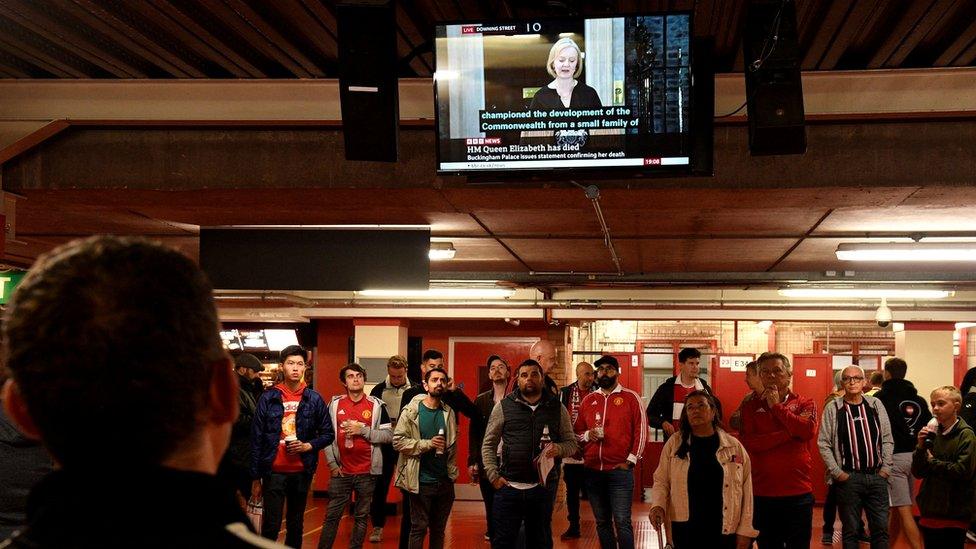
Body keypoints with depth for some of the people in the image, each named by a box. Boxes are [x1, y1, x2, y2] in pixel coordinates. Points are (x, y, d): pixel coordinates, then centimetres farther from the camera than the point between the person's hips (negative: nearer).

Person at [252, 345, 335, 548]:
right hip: (273, 472, -2)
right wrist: (256, 477, -1)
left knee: (296, 524, 13)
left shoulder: (314, 399, 2)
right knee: (271, 526, -5)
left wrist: (308, 445, -12)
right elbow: (257, 438, 0)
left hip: (302, 472, 2)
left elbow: (328, 433, 7)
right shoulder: (268, 398, -2)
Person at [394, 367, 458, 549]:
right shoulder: (411, 411, -5)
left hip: (445, 481, 4)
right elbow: (398, 441, -12)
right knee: (419, 528, 1)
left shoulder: (448, 412, 8)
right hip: (421, 481, -4)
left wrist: (452, 471, 7)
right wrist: (428, 444, -19)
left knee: (439, 529, 12)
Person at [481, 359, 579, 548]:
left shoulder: (557, 408, 6)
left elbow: (572, 443, 10)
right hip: (508, 487, -1)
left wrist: (559, 448, -12)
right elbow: (488, 444, 5)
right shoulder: (504, 407, 2)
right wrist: (493, 475, -5)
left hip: (543, 488, 1)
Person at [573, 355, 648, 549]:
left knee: (622, 521, -6)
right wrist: (587, 435, -6)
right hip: (592, 470, 4)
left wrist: (630, 460, -8)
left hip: (620, 470, -4)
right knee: (602, 522, 12)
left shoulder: (631, 398, 0)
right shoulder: (588, 400, 12)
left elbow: (641, 431, -3)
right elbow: (576, 432, 17)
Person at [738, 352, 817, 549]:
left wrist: (777, 406, -8)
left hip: (798, 493, 0)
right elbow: (748, 442, -11)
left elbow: (808, 430, -15)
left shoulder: (804, 404, 6)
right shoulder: (751, 407, 6)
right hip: (763, 494, 0)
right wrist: (789, 432, -13)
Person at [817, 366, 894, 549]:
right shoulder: (833, 408, -2)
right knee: (850, 530, 5)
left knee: (881, 528, 5)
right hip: (848, 477, -2)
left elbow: (887, 439, 10)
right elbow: (824, 444, -2)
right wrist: (837, 472, -7)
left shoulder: (876, 405, 7)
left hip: (877, 476, 2)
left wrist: (886, 467, 1)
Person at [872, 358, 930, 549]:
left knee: (904, 510, -7)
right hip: (914, 456, 6)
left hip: (894, 456, -6)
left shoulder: (880, 397, -8)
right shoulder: (919, 400, 9)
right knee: (897, 509, 16)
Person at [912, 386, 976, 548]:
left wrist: (933, 461, -7)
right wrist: (921, 447, -7)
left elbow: (963, 471, -19)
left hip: (954, 517, -6)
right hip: (930, 512, 6)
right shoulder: (933, 433, 8)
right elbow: (917, 472, 8)